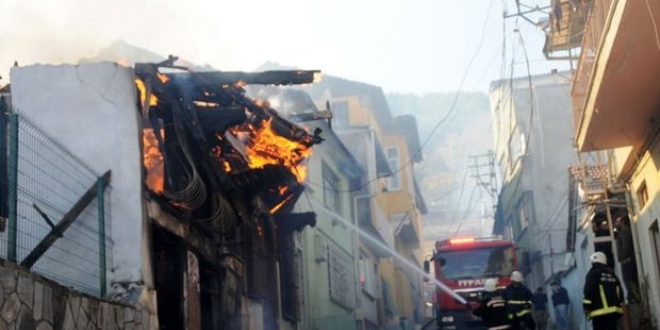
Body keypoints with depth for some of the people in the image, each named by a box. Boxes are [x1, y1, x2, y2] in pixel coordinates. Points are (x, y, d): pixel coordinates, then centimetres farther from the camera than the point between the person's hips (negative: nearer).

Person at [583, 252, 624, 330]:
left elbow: (589, 291, -12)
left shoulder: (593, 273, -1)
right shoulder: (612, 274, 21)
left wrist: (586, 306, -10)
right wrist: (620, 305, 22)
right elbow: (619, 291, 19)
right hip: (614, 310, 7)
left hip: (600, 311, -7)